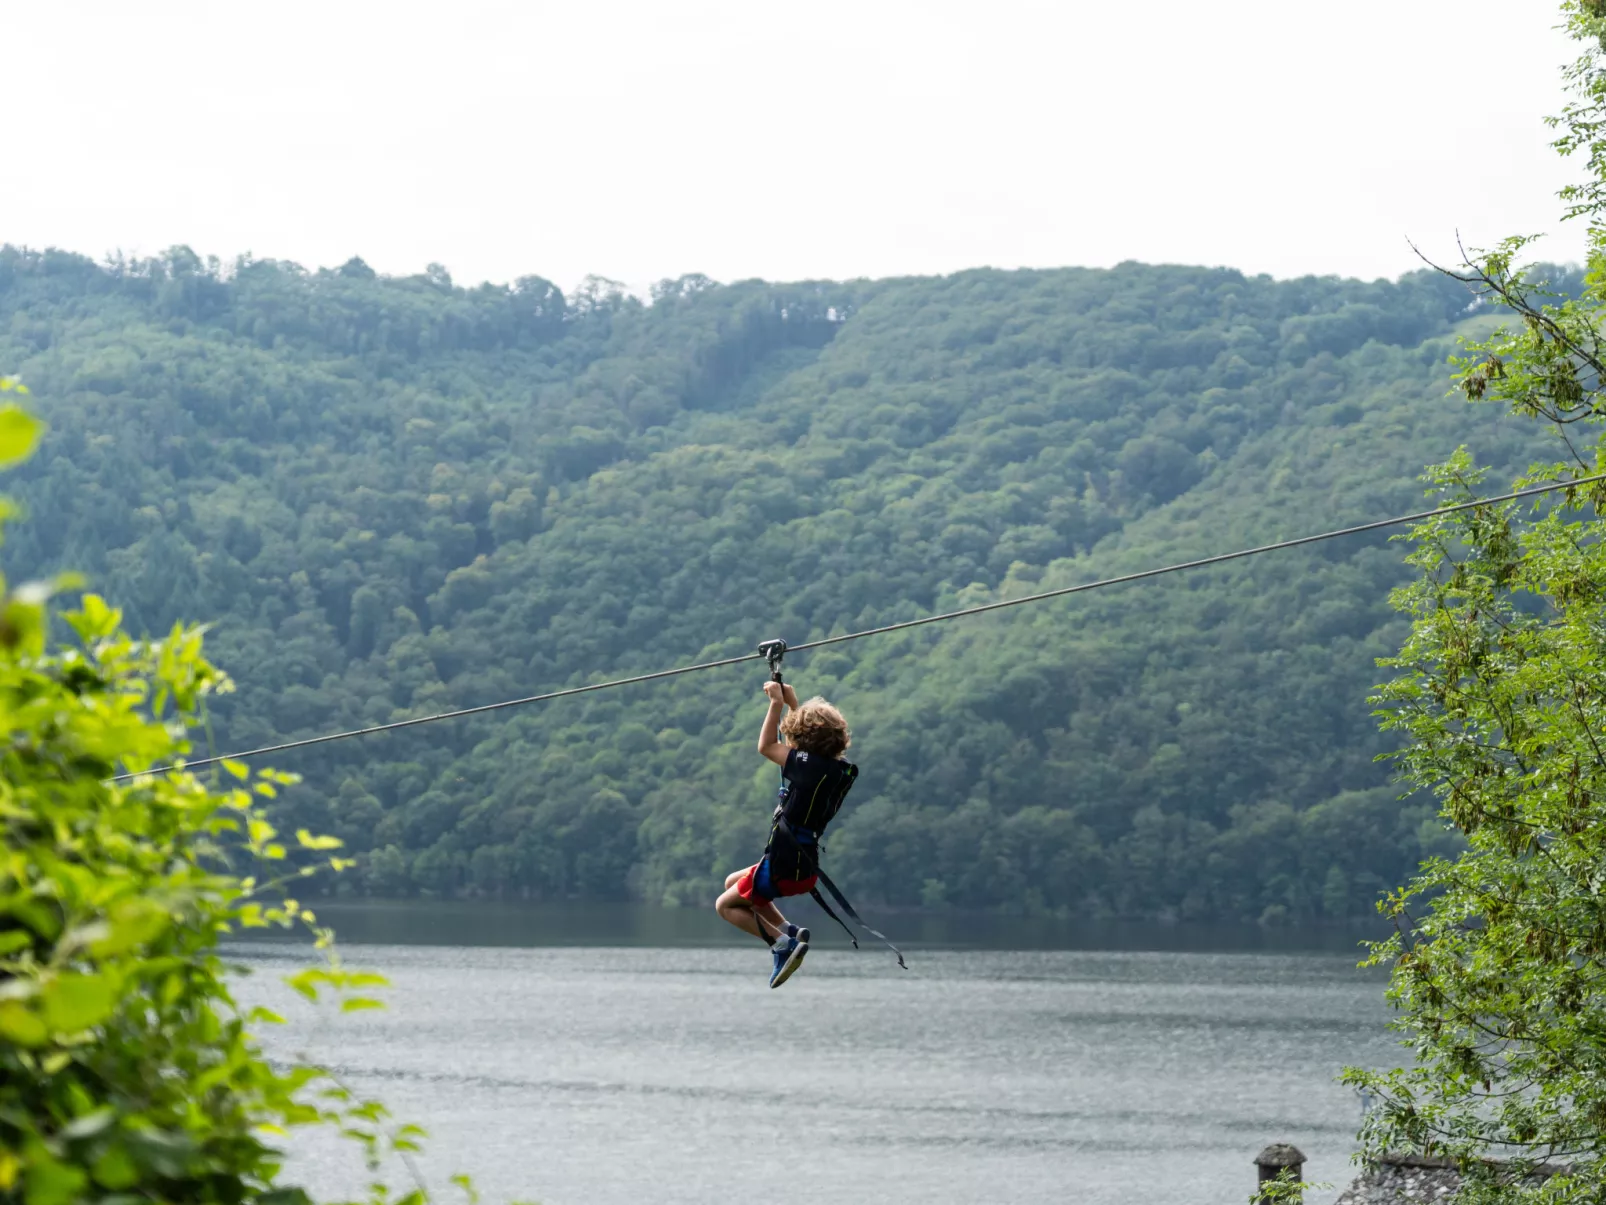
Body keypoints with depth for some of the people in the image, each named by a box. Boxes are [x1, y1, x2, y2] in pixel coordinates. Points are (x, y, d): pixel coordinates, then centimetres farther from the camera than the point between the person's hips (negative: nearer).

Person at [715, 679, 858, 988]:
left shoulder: (811, 765, -21)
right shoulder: (841, 770, 3)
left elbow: (766, 746, -12)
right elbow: (808, 731, 22)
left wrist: (777, 704, -7)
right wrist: (793, 704, 19)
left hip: (783, 868, -9)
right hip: (805, 866, 9)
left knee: (726, 905, 10)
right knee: (733, 882, 28)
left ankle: (784, 943, -4)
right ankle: (789, 931, 12)